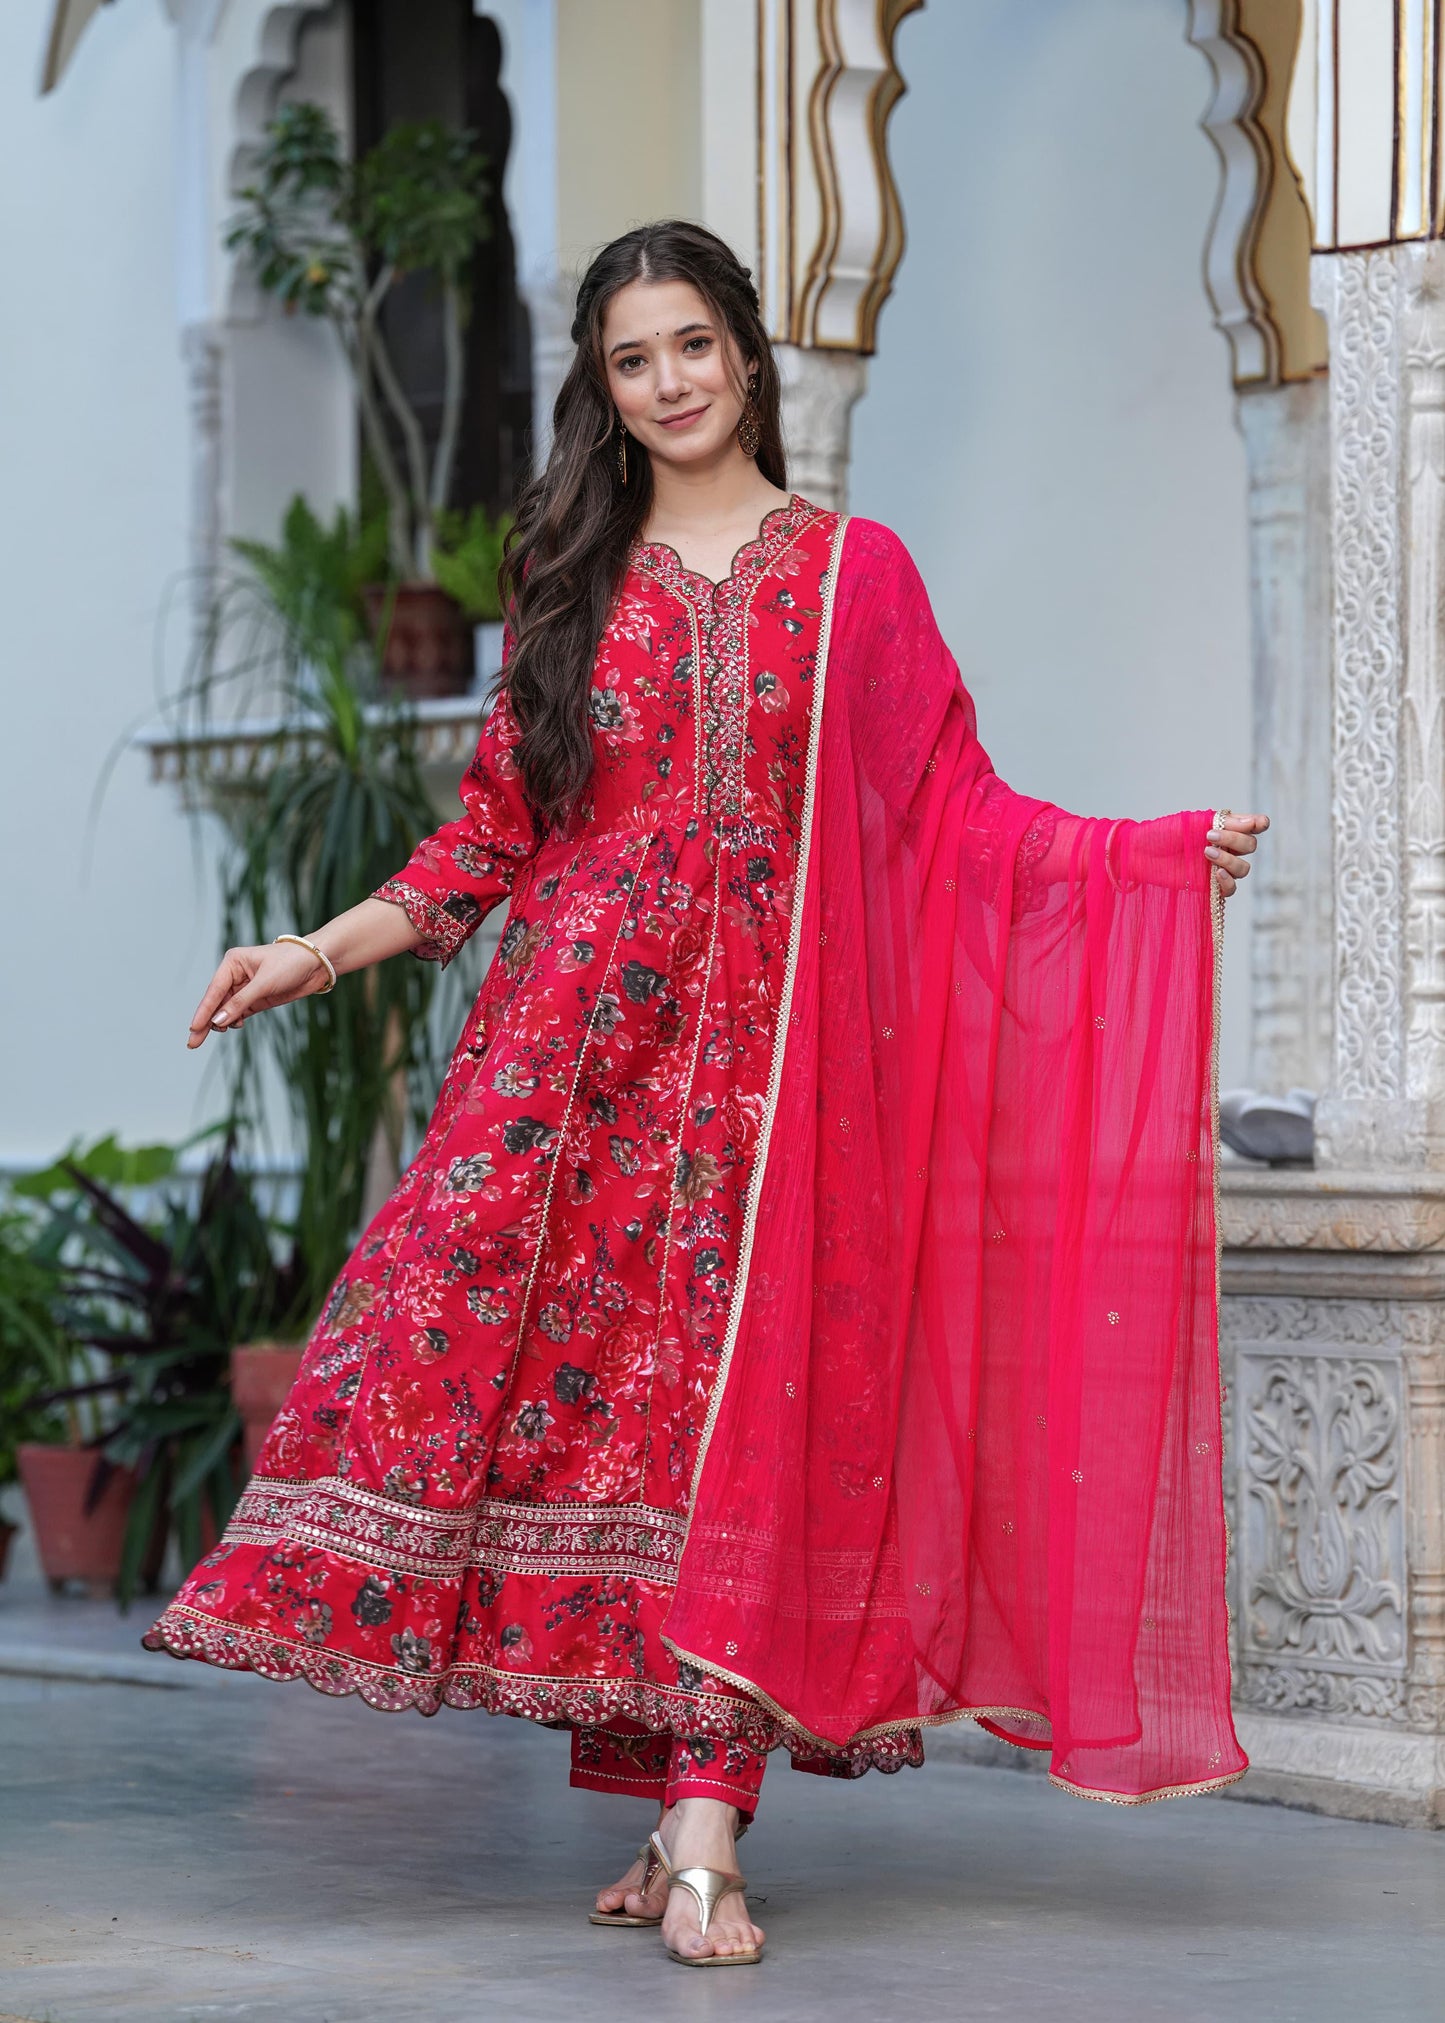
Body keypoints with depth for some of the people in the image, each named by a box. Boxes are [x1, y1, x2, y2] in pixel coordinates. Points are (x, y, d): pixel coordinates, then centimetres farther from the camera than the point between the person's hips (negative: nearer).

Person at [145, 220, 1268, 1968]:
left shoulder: (851, 571, 8)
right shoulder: (573, 580, 14)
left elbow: (953, 807, 5)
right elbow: (493, 831, 15)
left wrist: (1157, 856, -6)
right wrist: (324, 950, 8)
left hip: (763, 1044, -2)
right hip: (577, 1032, 2)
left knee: (735, 1398, -10)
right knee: (546, 1360, -11)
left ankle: (700, 1833, -13)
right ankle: (686, 1809, -5)